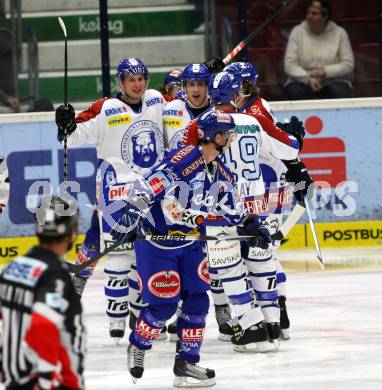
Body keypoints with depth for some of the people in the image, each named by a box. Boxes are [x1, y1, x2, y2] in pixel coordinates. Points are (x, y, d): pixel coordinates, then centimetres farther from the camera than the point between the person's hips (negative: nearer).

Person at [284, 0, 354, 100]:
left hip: (333, 82, 0)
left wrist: (325, 71, -19)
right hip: (303, 83, 0)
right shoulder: (297, 32, 1)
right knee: (294, 91, -33)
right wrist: (308, 78, -23)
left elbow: (348, 65, -2)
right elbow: (289, 65, -5)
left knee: (340, 92, -33)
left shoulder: (339, 33, 2)